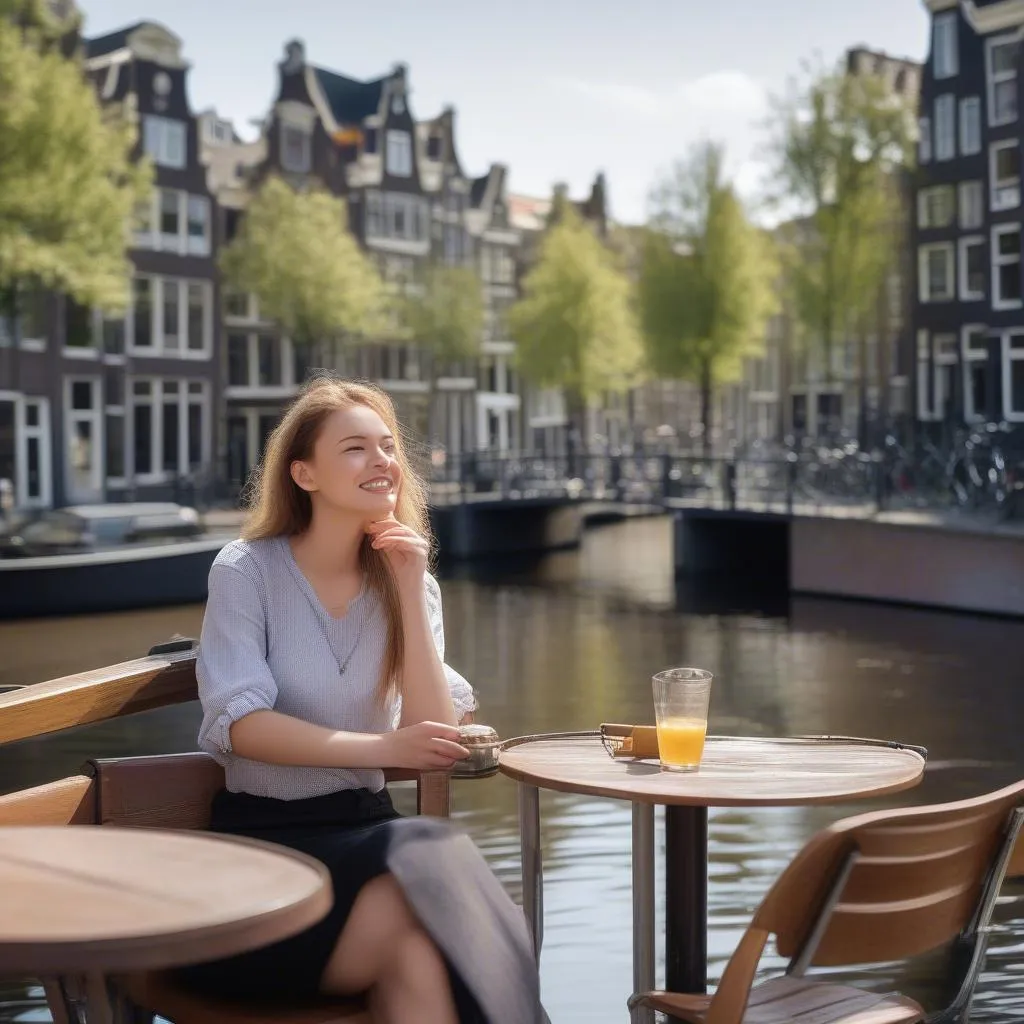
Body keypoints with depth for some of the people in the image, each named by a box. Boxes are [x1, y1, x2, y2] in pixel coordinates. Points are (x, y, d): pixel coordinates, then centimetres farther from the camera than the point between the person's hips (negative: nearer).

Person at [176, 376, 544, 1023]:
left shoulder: (407, 583, 8)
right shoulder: (247, 571, -3)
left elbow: (437, 737, -3)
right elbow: (241, 724, -15)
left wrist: (410, 592, -9)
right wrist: (381, 749, -26)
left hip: (365, 828, 4)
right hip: (264, 835, -4)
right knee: (416, 932, -30)